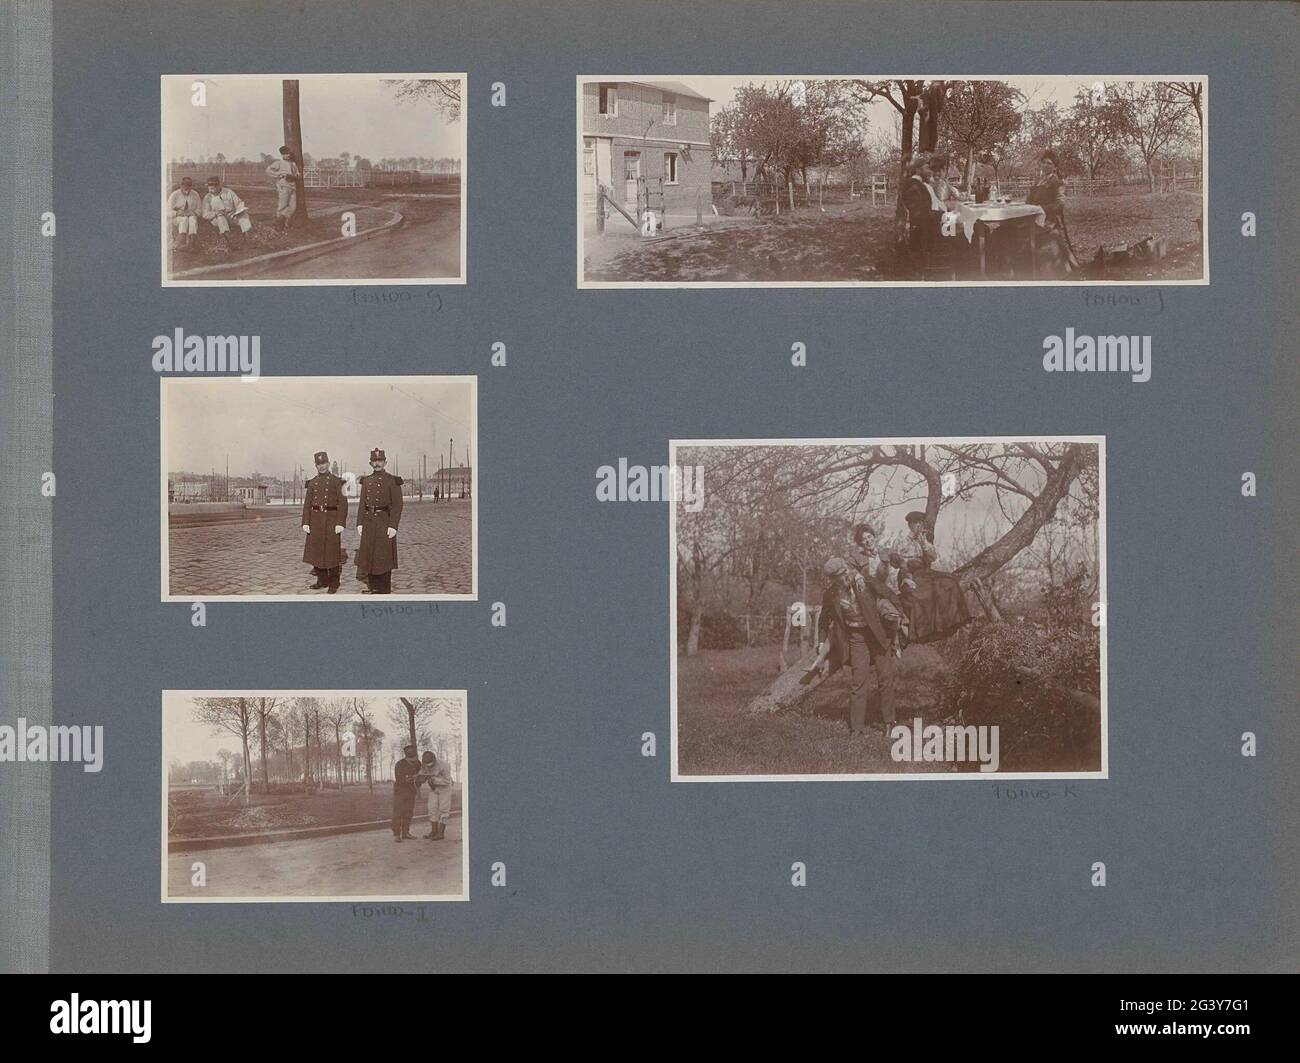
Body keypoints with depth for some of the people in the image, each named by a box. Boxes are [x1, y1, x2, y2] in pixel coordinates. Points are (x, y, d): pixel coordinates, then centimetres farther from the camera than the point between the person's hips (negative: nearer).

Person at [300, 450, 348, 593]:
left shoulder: (337, 481, -1)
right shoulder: (312, 483, 10)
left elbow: (342, 503, -6)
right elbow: (307, 504, 8)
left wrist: (340, 523, -13)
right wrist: (305, 523, 0)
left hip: (331, 519, -4)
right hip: (315, 520, 4)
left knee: (332, 552, -4)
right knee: (317, 550, 7)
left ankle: (334, 584, 2)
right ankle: (322, 580, 18)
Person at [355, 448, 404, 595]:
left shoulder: (392, 481, -5)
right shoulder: (366, 481, 10)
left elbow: (397, 505, -9)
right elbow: (362, 503, 12)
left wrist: (393, 526, -15)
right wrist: (359, 523, 4)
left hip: (384, 521, -5)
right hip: (368, 521, 5)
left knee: (384, 556, -1)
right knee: (369, 554, 8)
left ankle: (384, 589, 5)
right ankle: (373, 586, 18)